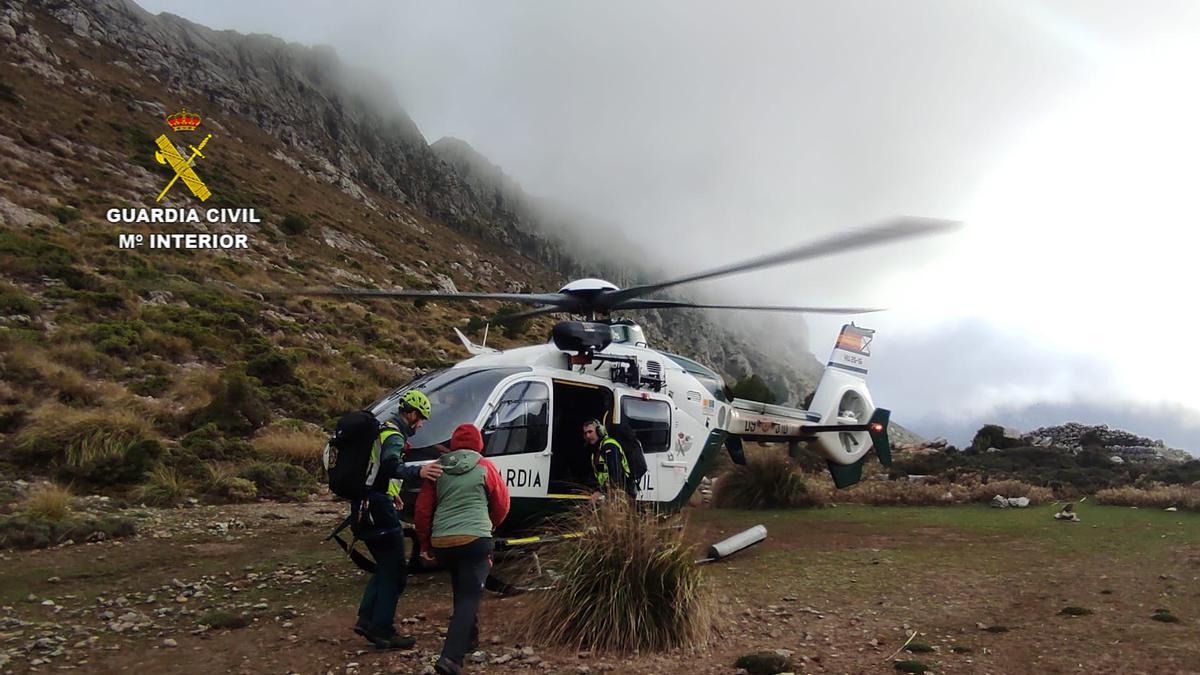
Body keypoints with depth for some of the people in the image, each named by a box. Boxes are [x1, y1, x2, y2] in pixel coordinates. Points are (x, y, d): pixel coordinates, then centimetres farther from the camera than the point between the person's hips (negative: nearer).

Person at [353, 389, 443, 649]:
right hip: (379, 511, -10)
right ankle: (383, 632, 2)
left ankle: (366, 619, 17)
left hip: (365, 509, 10)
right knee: (395, 572, -2)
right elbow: (389, 465, -35)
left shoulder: (383, 431, 18)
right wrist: (417, 472, -50)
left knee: (386, 567, 19)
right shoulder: (394, 436, -14)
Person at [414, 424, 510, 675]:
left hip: (441, 542, 4)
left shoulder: (437, 468, 9)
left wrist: (424, 544, 19)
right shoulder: (485, 468, 1)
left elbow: (422, 509, 10)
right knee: (469, 596, -4)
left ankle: (469, 638, 37)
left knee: (462, 592, 25)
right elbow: (502, 504, 7)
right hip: (475, 540, -4)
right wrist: (489, 526, 26)